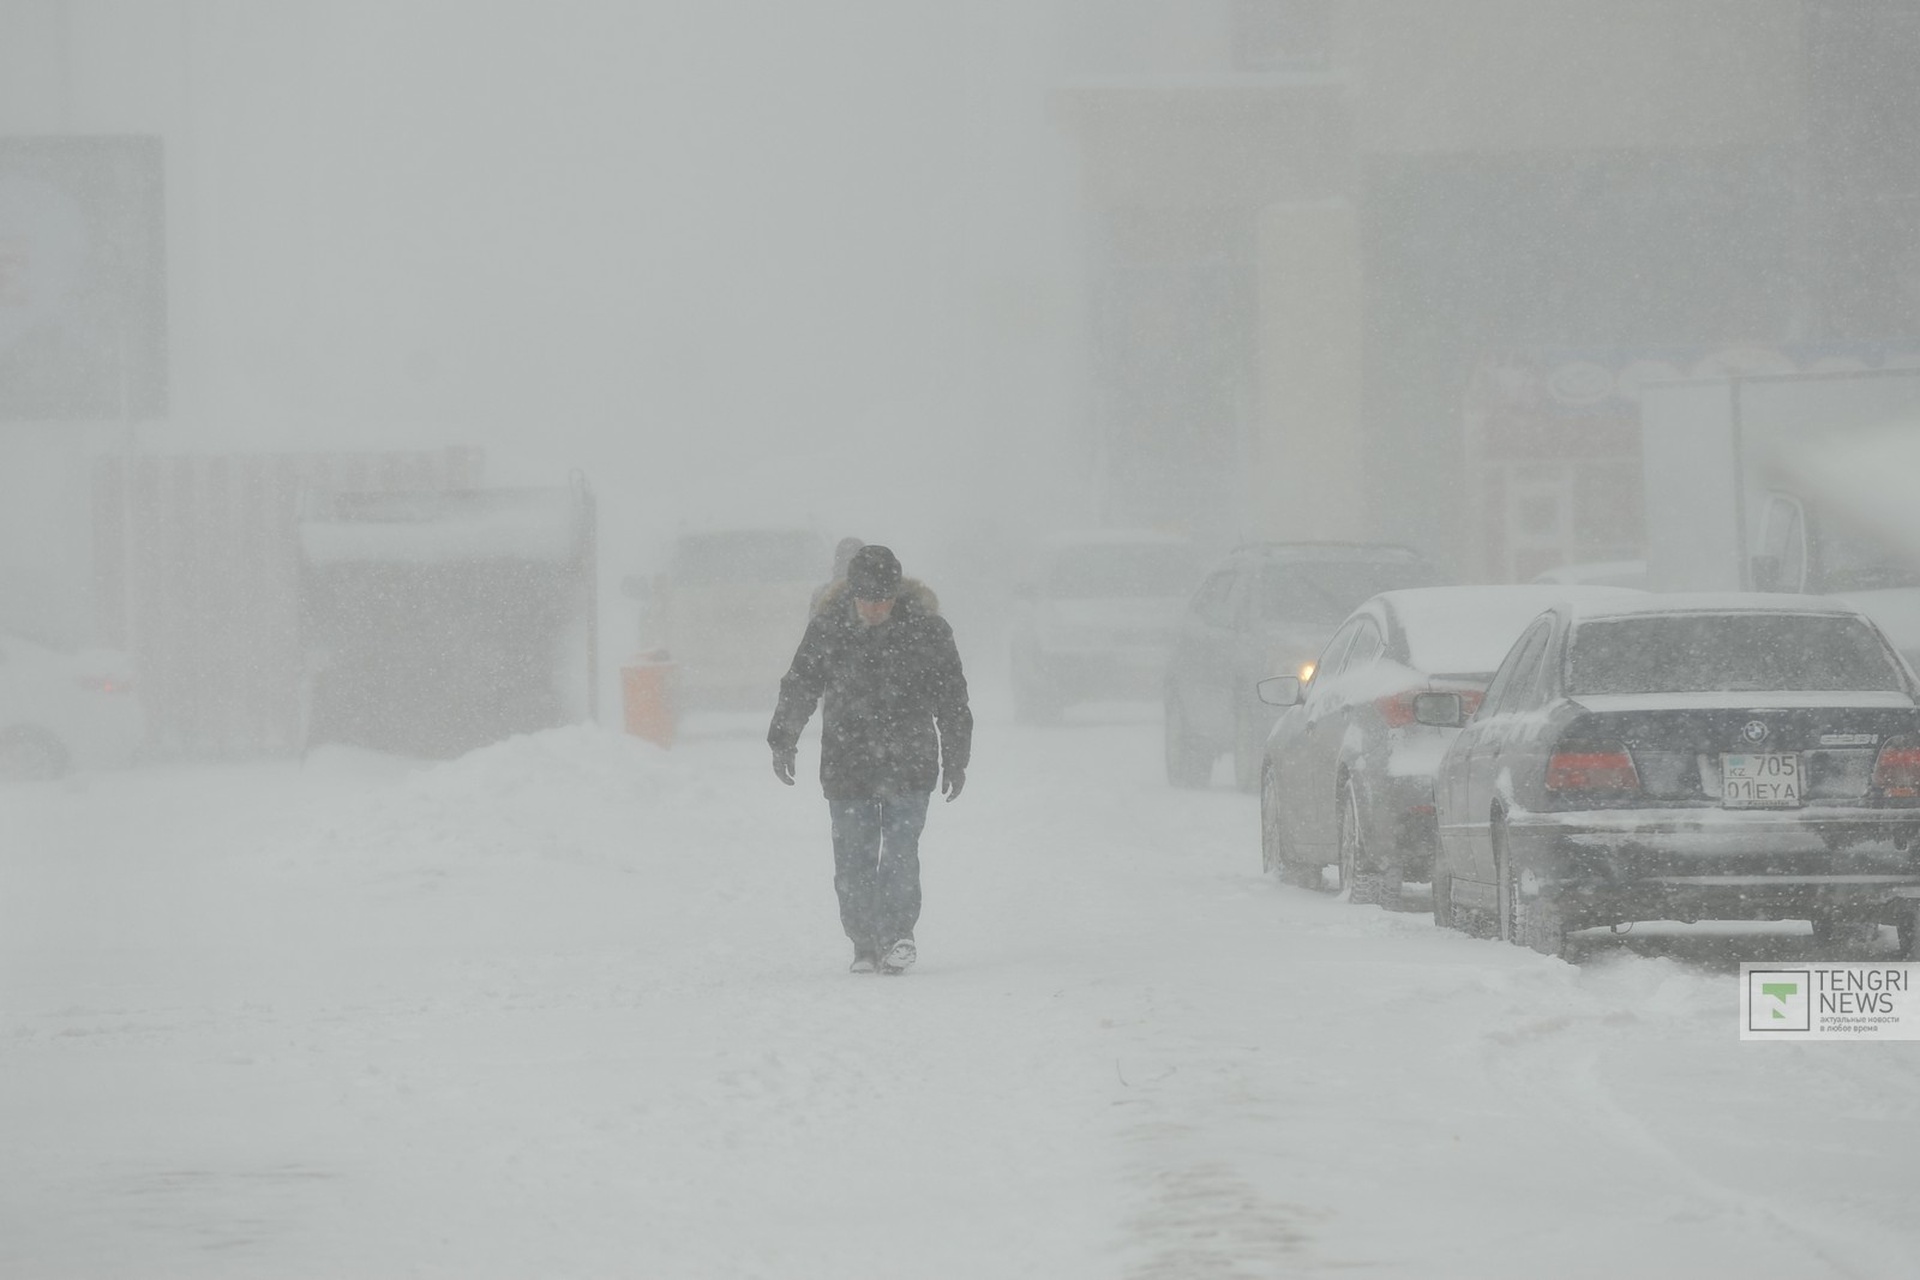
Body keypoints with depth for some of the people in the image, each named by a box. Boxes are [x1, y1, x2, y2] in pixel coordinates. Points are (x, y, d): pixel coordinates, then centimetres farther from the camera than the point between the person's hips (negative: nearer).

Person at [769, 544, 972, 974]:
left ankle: (898, 934, 1)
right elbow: (799, 686, 9)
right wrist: (783, 740, 3)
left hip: (908, 765, -1)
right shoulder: (827, 628, -2)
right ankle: (865, 944, 12)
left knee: (900, 853, -11)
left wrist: (955, 760, 9)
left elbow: (952, 698, 6)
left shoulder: (925, 628, -3)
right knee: (853, 861, 1)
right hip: (847, 766, 1)